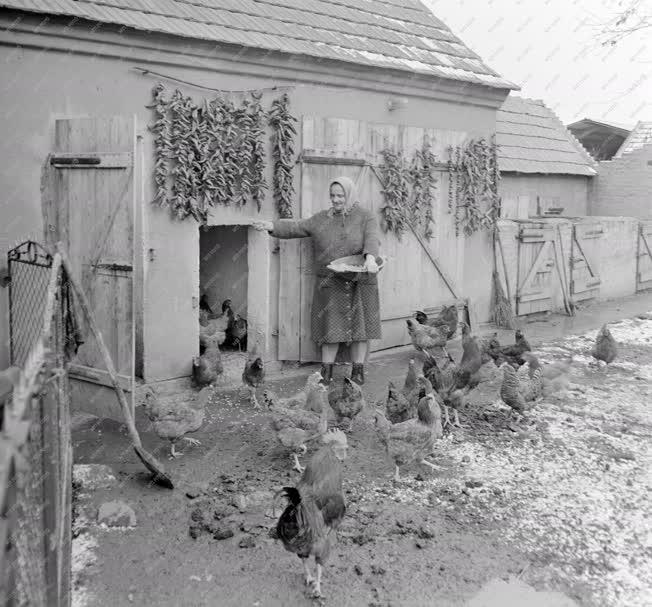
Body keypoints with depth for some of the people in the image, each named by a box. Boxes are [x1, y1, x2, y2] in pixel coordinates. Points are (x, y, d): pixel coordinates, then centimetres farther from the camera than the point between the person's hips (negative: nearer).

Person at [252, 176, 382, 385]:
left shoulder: (366, 217, -1)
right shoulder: (321, 219, 8)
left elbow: (371, 238, -18)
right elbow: (296, 227, 3)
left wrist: (370, 257, -37)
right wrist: (273, 226, -13)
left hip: (359, 282, -2)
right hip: (330, 282, 2)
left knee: (360, 325, 4)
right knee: (331, 326, 4)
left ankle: (358, 371, 15)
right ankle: (326, 372, 13)